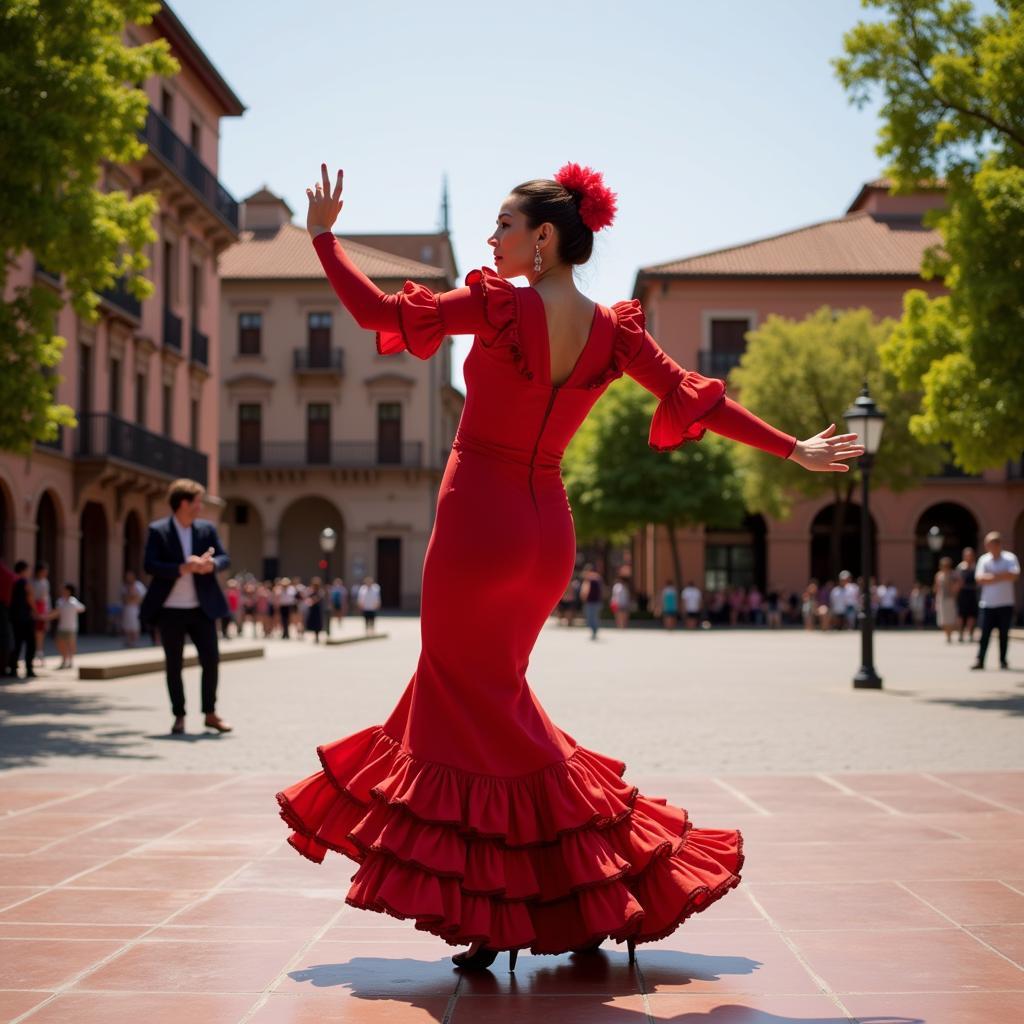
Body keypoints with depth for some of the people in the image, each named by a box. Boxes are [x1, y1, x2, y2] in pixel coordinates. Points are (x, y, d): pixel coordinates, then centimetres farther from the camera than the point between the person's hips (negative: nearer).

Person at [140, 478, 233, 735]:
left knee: (211, 659, 0)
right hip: (170, 610, -3)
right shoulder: (158, 530, -5)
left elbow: (224, 558, 5)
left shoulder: (207, 528, 7)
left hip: (201, 608, 3)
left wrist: (211, 564, -18)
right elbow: (149, 564, -14)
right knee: (173, 665, 4)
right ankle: (179, 716, 14)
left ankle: (210, 714, 13)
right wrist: (182, 569, -23)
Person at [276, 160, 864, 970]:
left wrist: (323, 234, 7)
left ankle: (502, 914, 4)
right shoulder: (613, 330, 4)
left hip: (478, 521, -6)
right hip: (548, 529, 7)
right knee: (483, 689, 20)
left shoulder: (500, 304, -11)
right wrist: (796, 451, 15)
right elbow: (698, 398, 6)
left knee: (475, 707, 2)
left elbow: (377, 311, -7)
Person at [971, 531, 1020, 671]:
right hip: (987, 604, 1)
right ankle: (980, 660, -3)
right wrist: (1003, 576, -13)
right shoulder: (984, 560, 4)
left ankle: (1003, 661, 14)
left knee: (1004, 634, 4)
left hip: (1005, 604, -1)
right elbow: (979, 579, -9)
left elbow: (1014, 575, -16)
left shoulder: (1010, 558, 0)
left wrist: (992, 576, -15)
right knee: (984, 633, -3)